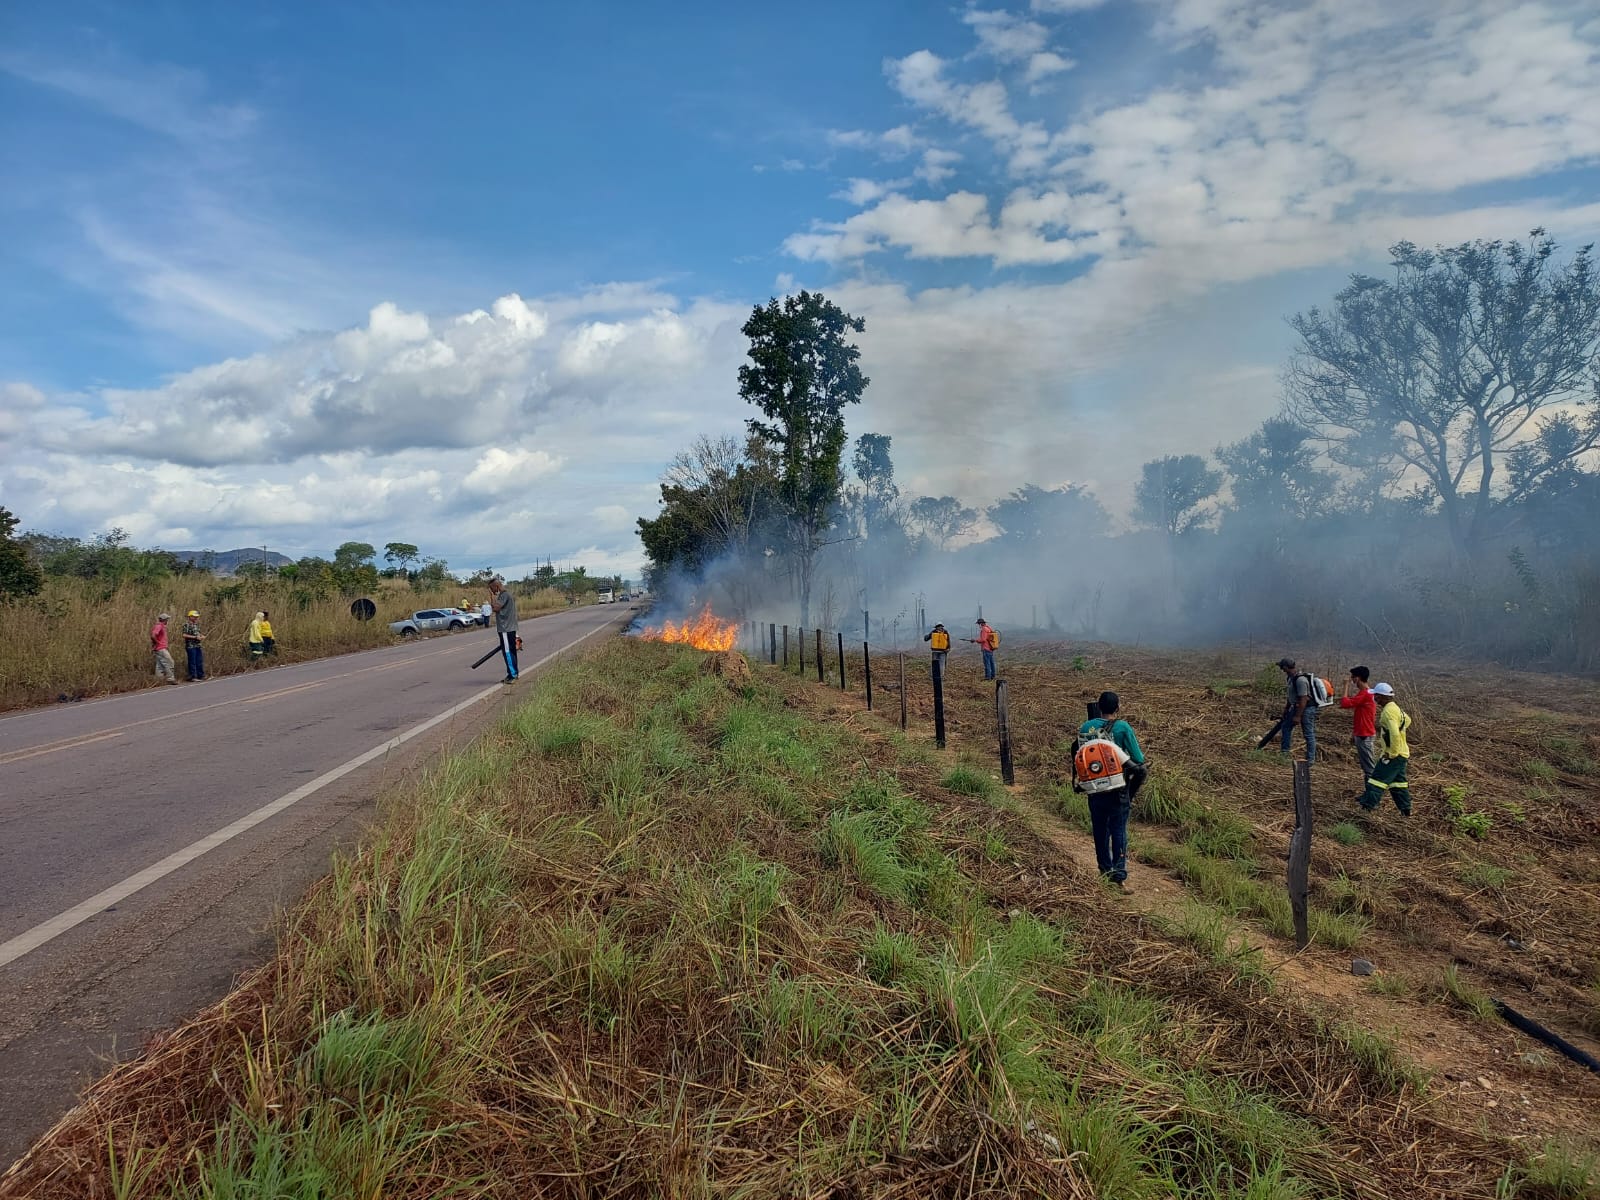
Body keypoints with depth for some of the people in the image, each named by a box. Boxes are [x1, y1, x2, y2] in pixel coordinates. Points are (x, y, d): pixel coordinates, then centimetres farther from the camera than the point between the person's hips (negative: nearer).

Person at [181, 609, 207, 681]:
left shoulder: (196, 624, 15)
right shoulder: (187, 624, -10)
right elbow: (184, 635, -19)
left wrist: (201, 636, 5)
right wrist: (195, 637, -20)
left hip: (198, 645, 8)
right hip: (190, 646, -8)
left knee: (199, 661, 11)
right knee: (192, 662, -3)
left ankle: (200, 675, 20)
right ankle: (193, 677, 2)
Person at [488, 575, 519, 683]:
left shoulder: (505, 595, -15)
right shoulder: (506, 594, 17)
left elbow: (495, 608, -20)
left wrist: (492, 595, -13)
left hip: (506, 629, -10)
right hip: (510, 628, 10)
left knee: (508, 652, -7)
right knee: (510, 652, 12)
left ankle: (512, 675, -6)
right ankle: (512, 675, 17)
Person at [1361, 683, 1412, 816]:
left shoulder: (1388, 712, -21)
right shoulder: (1395, 708, 11)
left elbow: (1394, 734, -30)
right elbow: (1407, 721, 30)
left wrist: (1392, 753, -22)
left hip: (1394, 755, -10)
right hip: (1402, 753, 10)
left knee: (1378, 779, -7)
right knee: (1398, 781, 16)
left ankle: (1368, 805, -6)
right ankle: (1405, 809, 21)